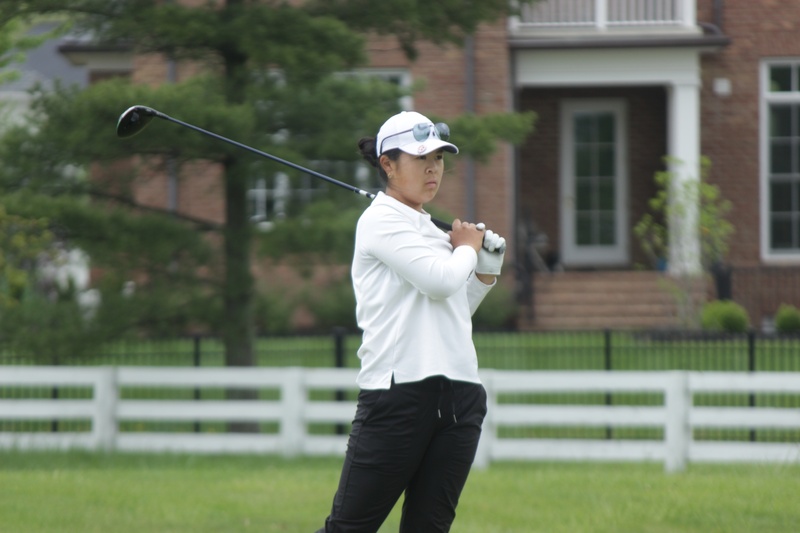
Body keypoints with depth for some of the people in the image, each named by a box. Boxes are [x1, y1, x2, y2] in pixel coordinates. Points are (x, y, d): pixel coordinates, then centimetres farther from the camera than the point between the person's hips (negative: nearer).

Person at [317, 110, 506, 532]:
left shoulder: (430, 230, 20)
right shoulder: (380, 220, -4)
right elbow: (440, 281, -16)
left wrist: (486, 270, 15)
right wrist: (467, 248, 3)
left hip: (459, 397, 8)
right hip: (399, 392, -8)